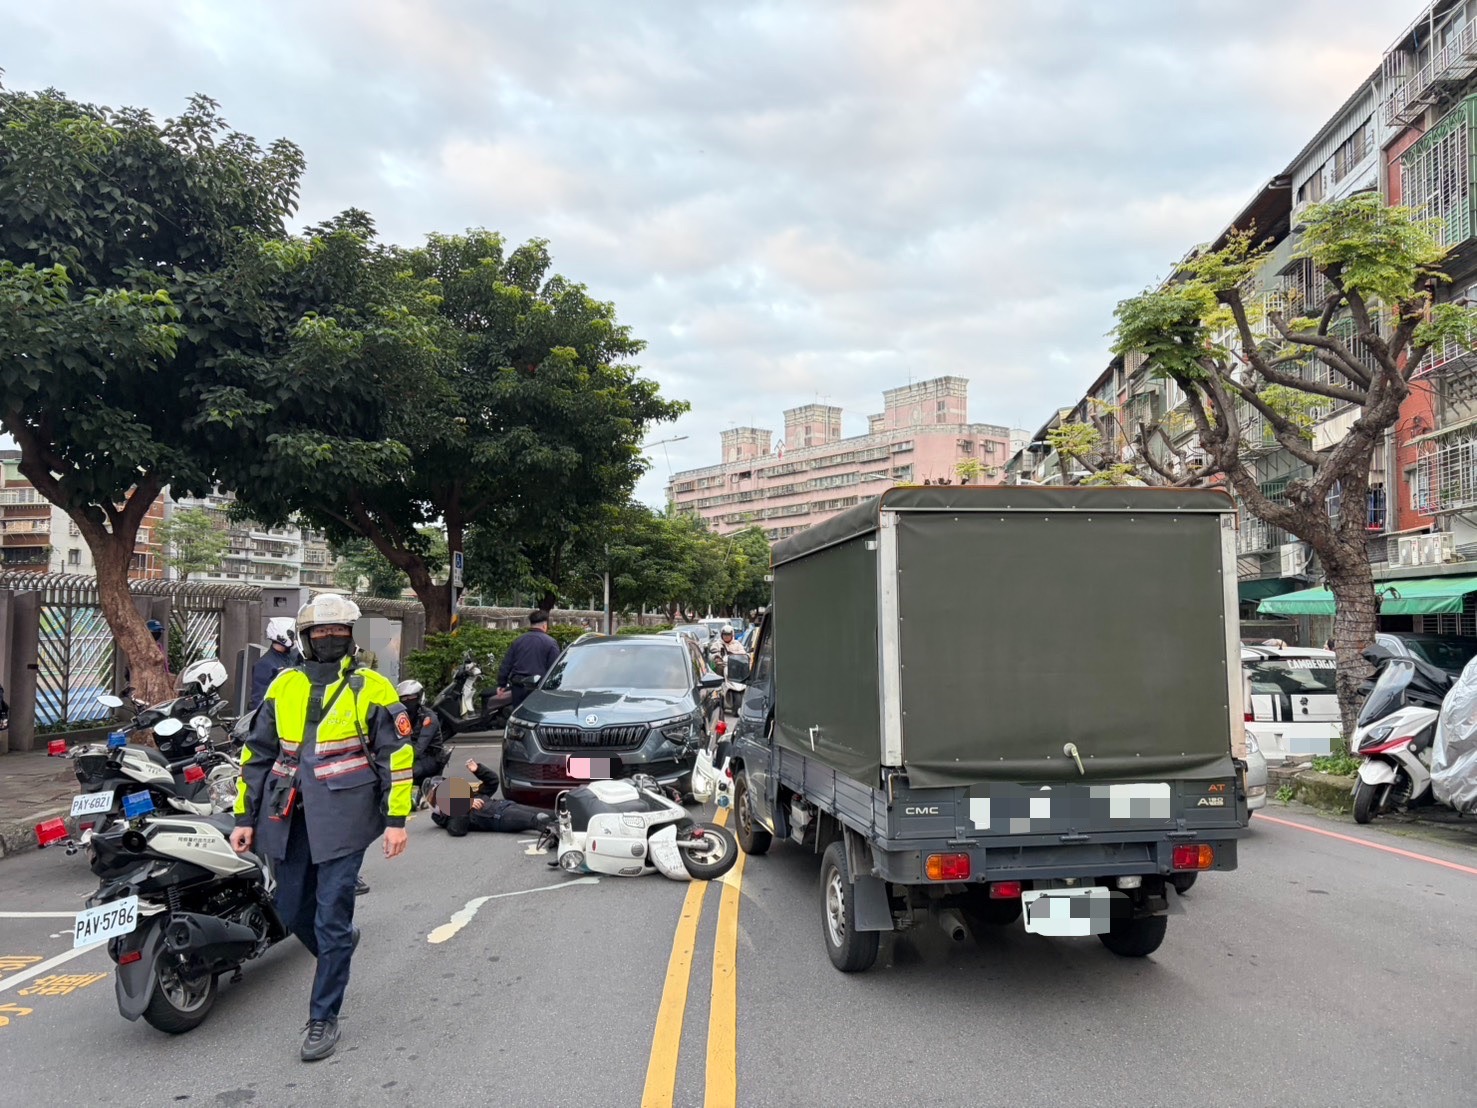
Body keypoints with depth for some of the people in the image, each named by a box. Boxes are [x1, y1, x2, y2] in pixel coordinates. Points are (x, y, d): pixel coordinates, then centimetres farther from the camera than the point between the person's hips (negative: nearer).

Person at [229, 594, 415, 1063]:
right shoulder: (284, 686, 11)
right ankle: (340, 948, 45)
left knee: (331, 918, -3)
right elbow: (257, 753, 15)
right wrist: (245, 817, 11)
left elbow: (396, 754, -1)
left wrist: (395, 819, -6)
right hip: (290, 817, 5)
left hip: (342, 816, -4)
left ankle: (323, 1018, 12)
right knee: (292, 911, 13)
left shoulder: (371, 688, 0)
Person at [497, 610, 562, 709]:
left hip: (517, 688, 5)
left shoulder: (518, 640, 10)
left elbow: (506, 664, 12)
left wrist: (501, 684, 21)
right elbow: (555, 669, -7)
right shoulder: (550, 642, -6)